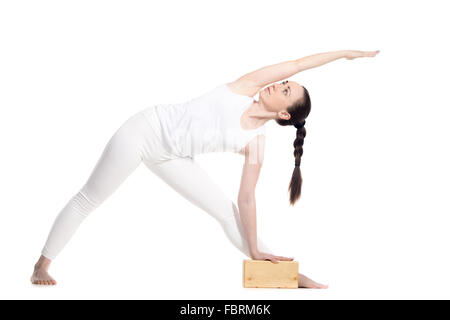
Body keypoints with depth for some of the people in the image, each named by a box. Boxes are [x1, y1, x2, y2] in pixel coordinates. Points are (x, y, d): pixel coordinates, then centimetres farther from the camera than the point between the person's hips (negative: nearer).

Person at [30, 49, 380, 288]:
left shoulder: (255, 144, -8)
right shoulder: (244, 89, -12)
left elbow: (246, 200, -7)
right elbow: (296, 64, -13)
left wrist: (254, 249, -9)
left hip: (172, 158, 2)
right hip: (146, 128, -2)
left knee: (226, 210, -3)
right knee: (88, 199, 2)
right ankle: (42, 265, 17)